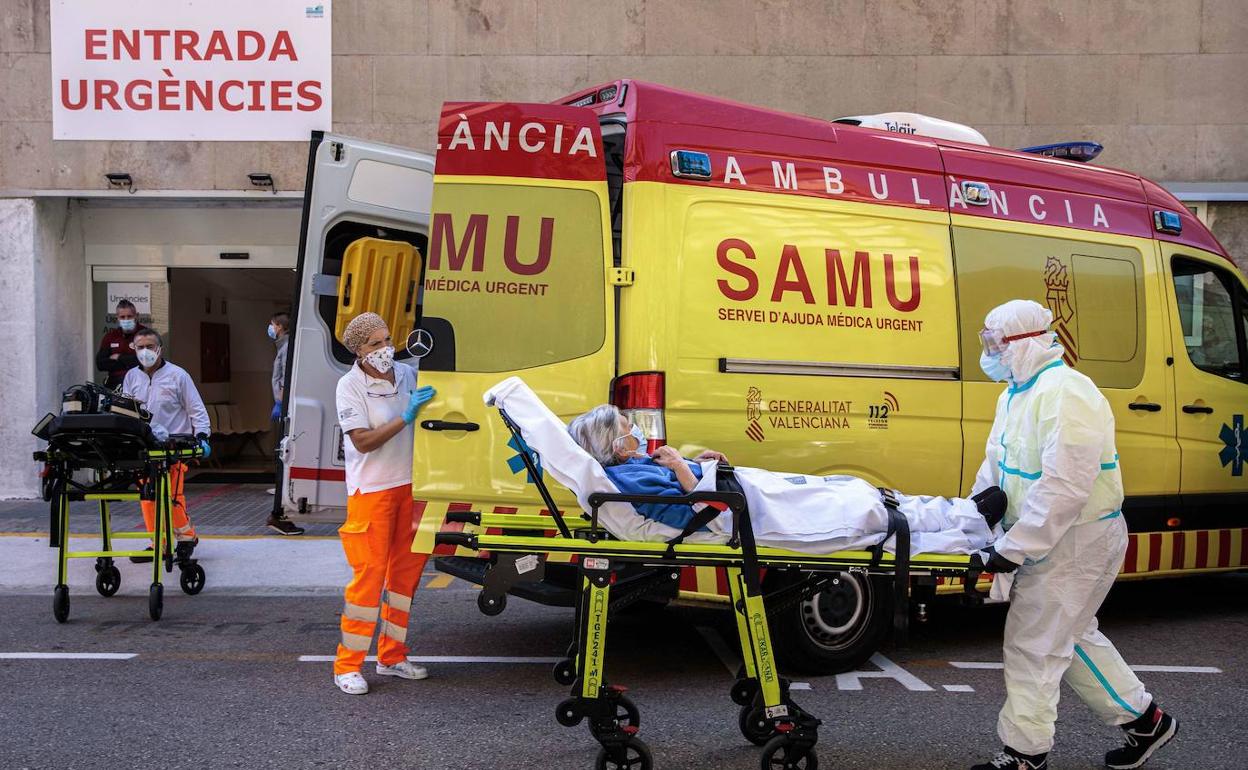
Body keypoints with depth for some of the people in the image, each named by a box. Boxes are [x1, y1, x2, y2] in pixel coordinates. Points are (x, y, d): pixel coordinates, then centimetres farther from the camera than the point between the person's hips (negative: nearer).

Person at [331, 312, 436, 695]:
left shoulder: (408, 374, 4)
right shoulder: (350, 386, -11)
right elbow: (363, 441, -18)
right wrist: (406, 417, -23)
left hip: (409, 484, 6)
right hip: (371, 489, -6)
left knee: (406, 570, 10)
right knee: (369, 574, -8)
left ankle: (392, 656, 22)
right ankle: (347, 665, 2)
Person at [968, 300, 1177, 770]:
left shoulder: (1065, 394, -24)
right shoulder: (1017, 393, 11)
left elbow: (1064, 487, -30)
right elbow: (995, 465, 16)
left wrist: (1011, 550, -27)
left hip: (1076, 541, -10)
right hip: (1048, 539, 10)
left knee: (1032, 644, -3)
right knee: (1071, 637, 20)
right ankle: (1144, 720, 34)